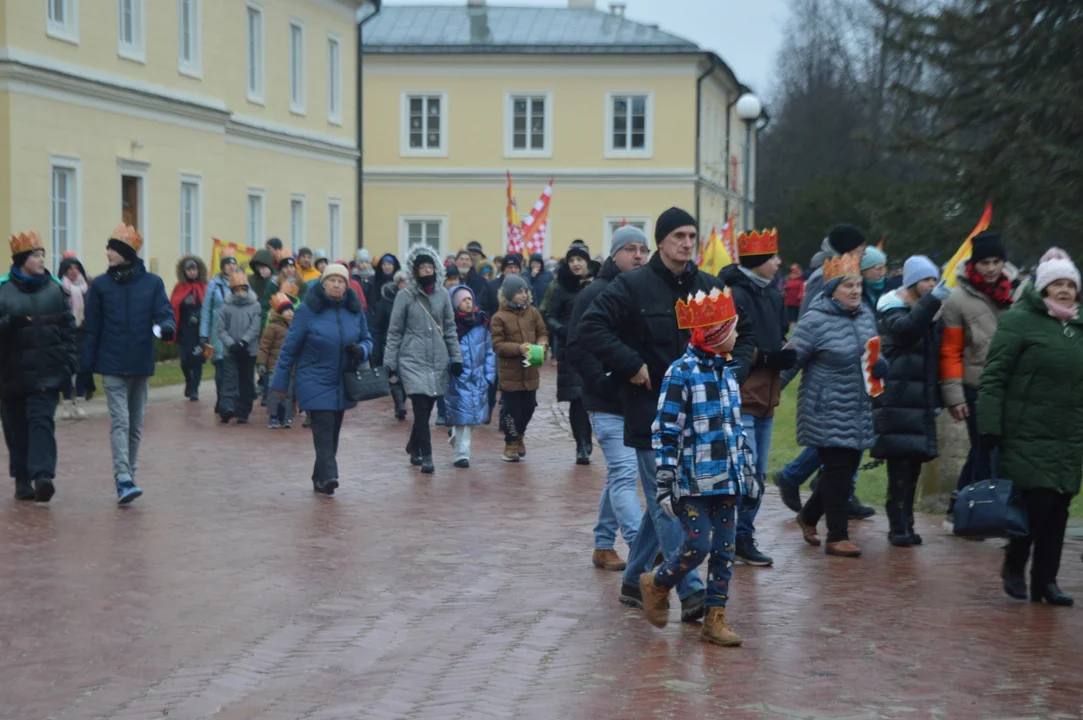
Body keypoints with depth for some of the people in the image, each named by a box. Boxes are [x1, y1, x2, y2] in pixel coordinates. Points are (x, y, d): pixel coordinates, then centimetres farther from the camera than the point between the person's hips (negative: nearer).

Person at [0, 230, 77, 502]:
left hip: (47, 371, 0)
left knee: (42, 420, -13)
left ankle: (42, 475, -23)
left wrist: (68, 362, 3)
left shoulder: (55, 289, 6)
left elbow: (68, 327, 10)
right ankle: (22, 480, 17)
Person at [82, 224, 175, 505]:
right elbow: (92, 327, 2)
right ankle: (124, 480, -20)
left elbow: (164, 313, -4)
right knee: (119, 422, -12)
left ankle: (128, 475, 23)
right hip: (112, 365, -2)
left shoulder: (153, 283, 0)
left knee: (136, 424, 11)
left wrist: (167, 327, -29)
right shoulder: (100, 285, 0)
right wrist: (87, 365, -1)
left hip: (141, 365, 2)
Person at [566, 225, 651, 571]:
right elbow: (576, 348, -12)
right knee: (625, 473, -12)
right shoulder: (595, 294, -8)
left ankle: (604, 546, 24)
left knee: (619, 474, 14)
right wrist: (604, 381, -20)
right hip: (609, 405, -7)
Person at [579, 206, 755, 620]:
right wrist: (631, 365, -17)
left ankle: (634, 579, 27)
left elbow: (743, 334, 20)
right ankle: (691, 593, -10)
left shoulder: (710, 288, 9)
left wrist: (734, 371, 3)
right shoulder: (633, 285, -7)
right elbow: (591, 327, -13)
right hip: (651, 413, -6)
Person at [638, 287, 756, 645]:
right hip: (693, 481, -7)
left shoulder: (726, 373, 11)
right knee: (698, 544, -9)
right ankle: (656, 585, 18)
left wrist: (748, 470, 21)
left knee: (724, 548, 7)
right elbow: (665, 432, -14)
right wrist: (665, 485, -16)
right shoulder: (682, 373, -13)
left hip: (726, 479, 7)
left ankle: (715, 617, 15)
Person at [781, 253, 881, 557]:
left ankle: (808, 516, 33)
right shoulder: (815, 321, -14)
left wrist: (880, 364, -2)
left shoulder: (866, 314, 8)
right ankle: (837, 537, 6)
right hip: (828, 412, -7)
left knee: (846, 468, 12)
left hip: (858, 411, 7)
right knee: (837, 470, -4)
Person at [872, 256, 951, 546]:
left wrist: (936, 398, 21)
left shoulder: (931, 311, 18)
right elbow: (903, 329, -28)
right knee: (901, 461, -11)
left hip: (921, 401, 7)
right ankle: (898, 527, -7)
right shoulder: (893, 309, -3)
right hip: (897, 399, -7)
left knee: (913, 462, 6)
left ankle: (905, 524, 13)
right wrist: (932, 300, -34)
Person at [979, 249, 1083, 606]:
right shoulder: (1020, 321, -5)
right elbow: (993, 378, -8)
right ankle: (1014, 567, 14)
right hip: (1028, 438, -6)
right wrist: (990, 428, -14)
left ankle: (1045, 580, 16)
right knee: (1036, 503, -9)